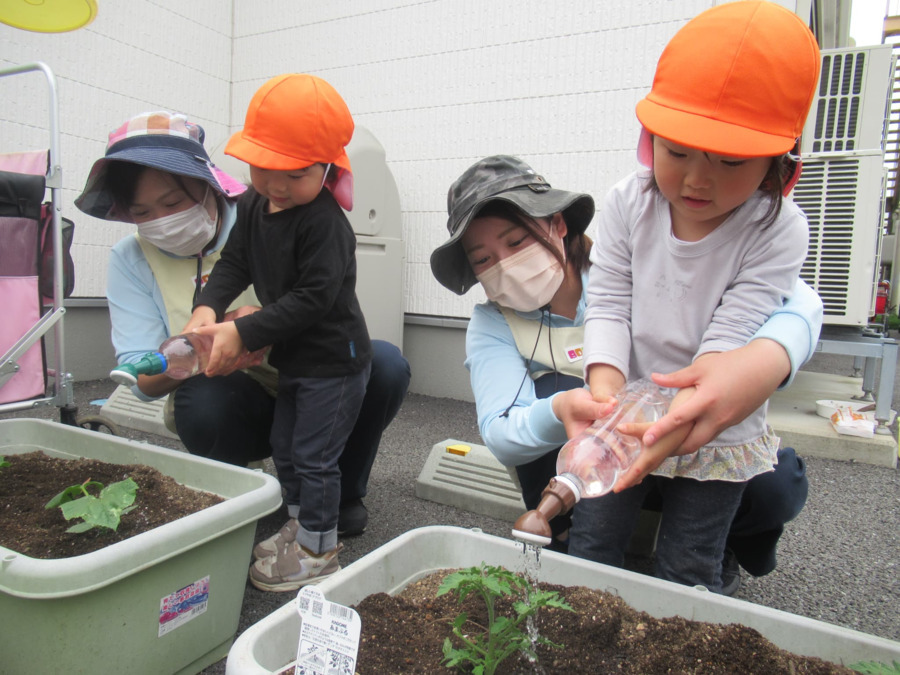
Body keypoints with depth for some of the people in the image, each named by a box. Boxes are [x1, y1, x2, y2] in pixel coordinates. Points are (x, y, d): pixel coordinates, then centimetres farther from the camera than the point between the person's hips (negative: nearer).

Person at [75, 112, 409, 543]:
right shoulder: (130, 260, -2)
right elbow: (143, 380, -9)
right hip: (230, 410, 0)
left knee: (385, 363, -26)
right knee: (203, 401, -35)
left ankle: (341, 493, 1)